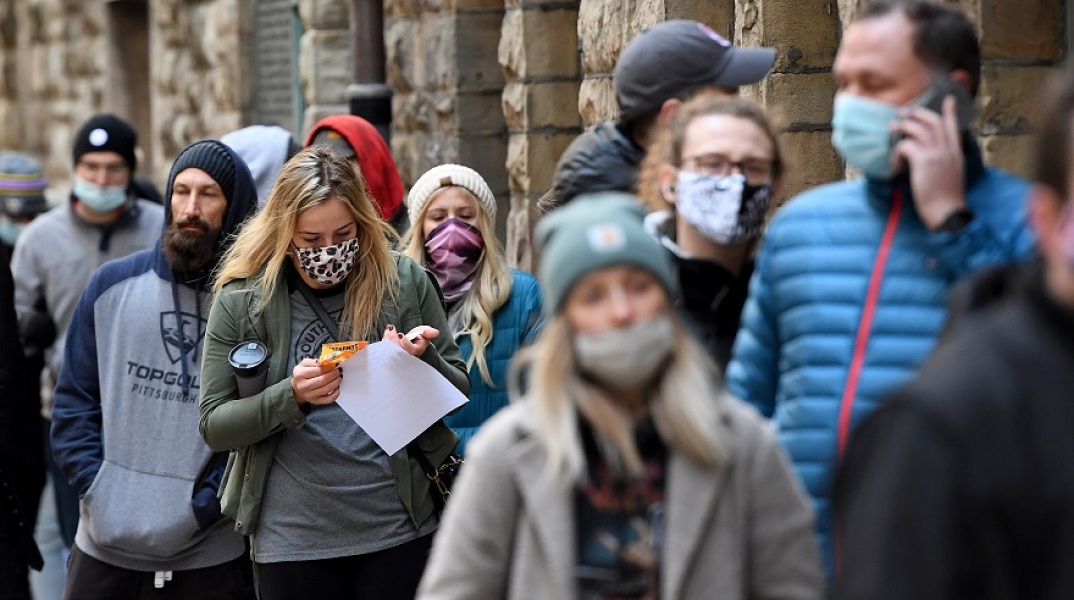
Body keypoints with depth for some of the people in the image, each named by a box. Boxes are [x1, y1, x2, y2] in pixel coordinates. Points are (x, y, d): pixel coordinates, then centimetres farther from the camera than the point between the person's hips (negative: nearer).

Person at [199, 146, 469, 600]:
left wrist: (422, 360, -15)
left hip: (399, 530, 1)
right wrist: (291, 396, -20)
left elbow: (459, 394, 6)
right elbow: (214, 426, -3)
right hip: (292, 540, 0)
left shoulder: (406, 282, -1)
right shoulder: (240, 301, -3)